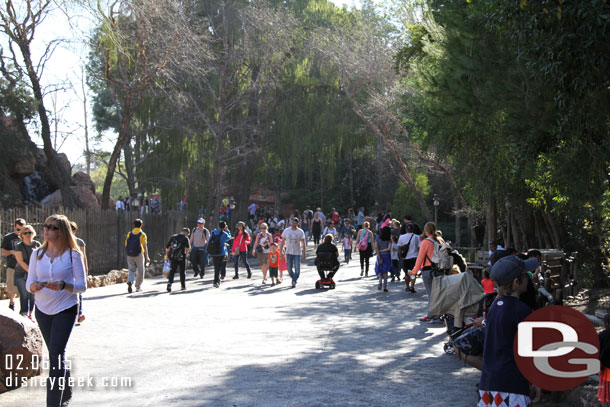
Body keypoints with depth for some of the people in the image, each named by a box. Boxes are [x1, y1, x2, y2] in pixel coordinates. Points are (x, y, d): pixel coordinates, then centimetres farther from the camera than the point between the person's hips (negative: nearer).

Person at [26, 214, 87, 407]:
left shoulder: (73, 255, -8)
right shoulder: (37, 255, 3)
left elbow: (82, 286, -9)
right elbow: (29, 284, 4)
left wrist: (63, 286, -27)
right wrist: (34, 286, -20)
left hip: (66, 309, -4)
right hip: (43, 310, 4)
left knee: (56, 354, -12)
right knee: (56, 354, 15)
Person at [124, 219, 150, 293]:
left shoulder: (129, 234, 5)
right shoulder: (142, 235, -6)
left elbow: (126, 245, 6)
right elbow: (145, 247, -9)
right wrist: (147, 257, -5)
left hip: (130, 255, 3)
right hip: (139, 255, -3)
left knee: (131, 271, 8)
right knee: (140, 272, 11)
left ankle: (129, 282, -19)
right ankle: (138, 287, 15)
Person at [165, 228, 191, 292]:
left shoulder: (173, 237, 11)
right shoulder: (185, 238, -1)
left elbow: (167, 247, 11)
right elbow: (188, 247, -18)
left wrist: (166, 254, 25)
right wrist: (186, 253, 0)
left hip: (172, 257, 3)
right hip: (181, 257, -3)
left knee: (172, 270, 5)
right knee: (182, 271, 11)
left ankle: (169, 283, -15)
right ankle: (183, 285, 20)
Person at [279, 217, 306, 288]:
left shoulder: (300, 232, -2)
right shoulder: (286, 231, 1)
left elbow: (303, 243, 2)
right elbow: (282, 242, 6)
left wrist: (304, 253, -3)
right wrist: (280, 251, 0)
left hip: (297, 253, -2)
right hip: (288, 253, 2)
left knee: (297, 269, -9)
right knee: (289, 269, 5)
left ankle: (294, 282, -4)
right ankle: (294, 279, 28)